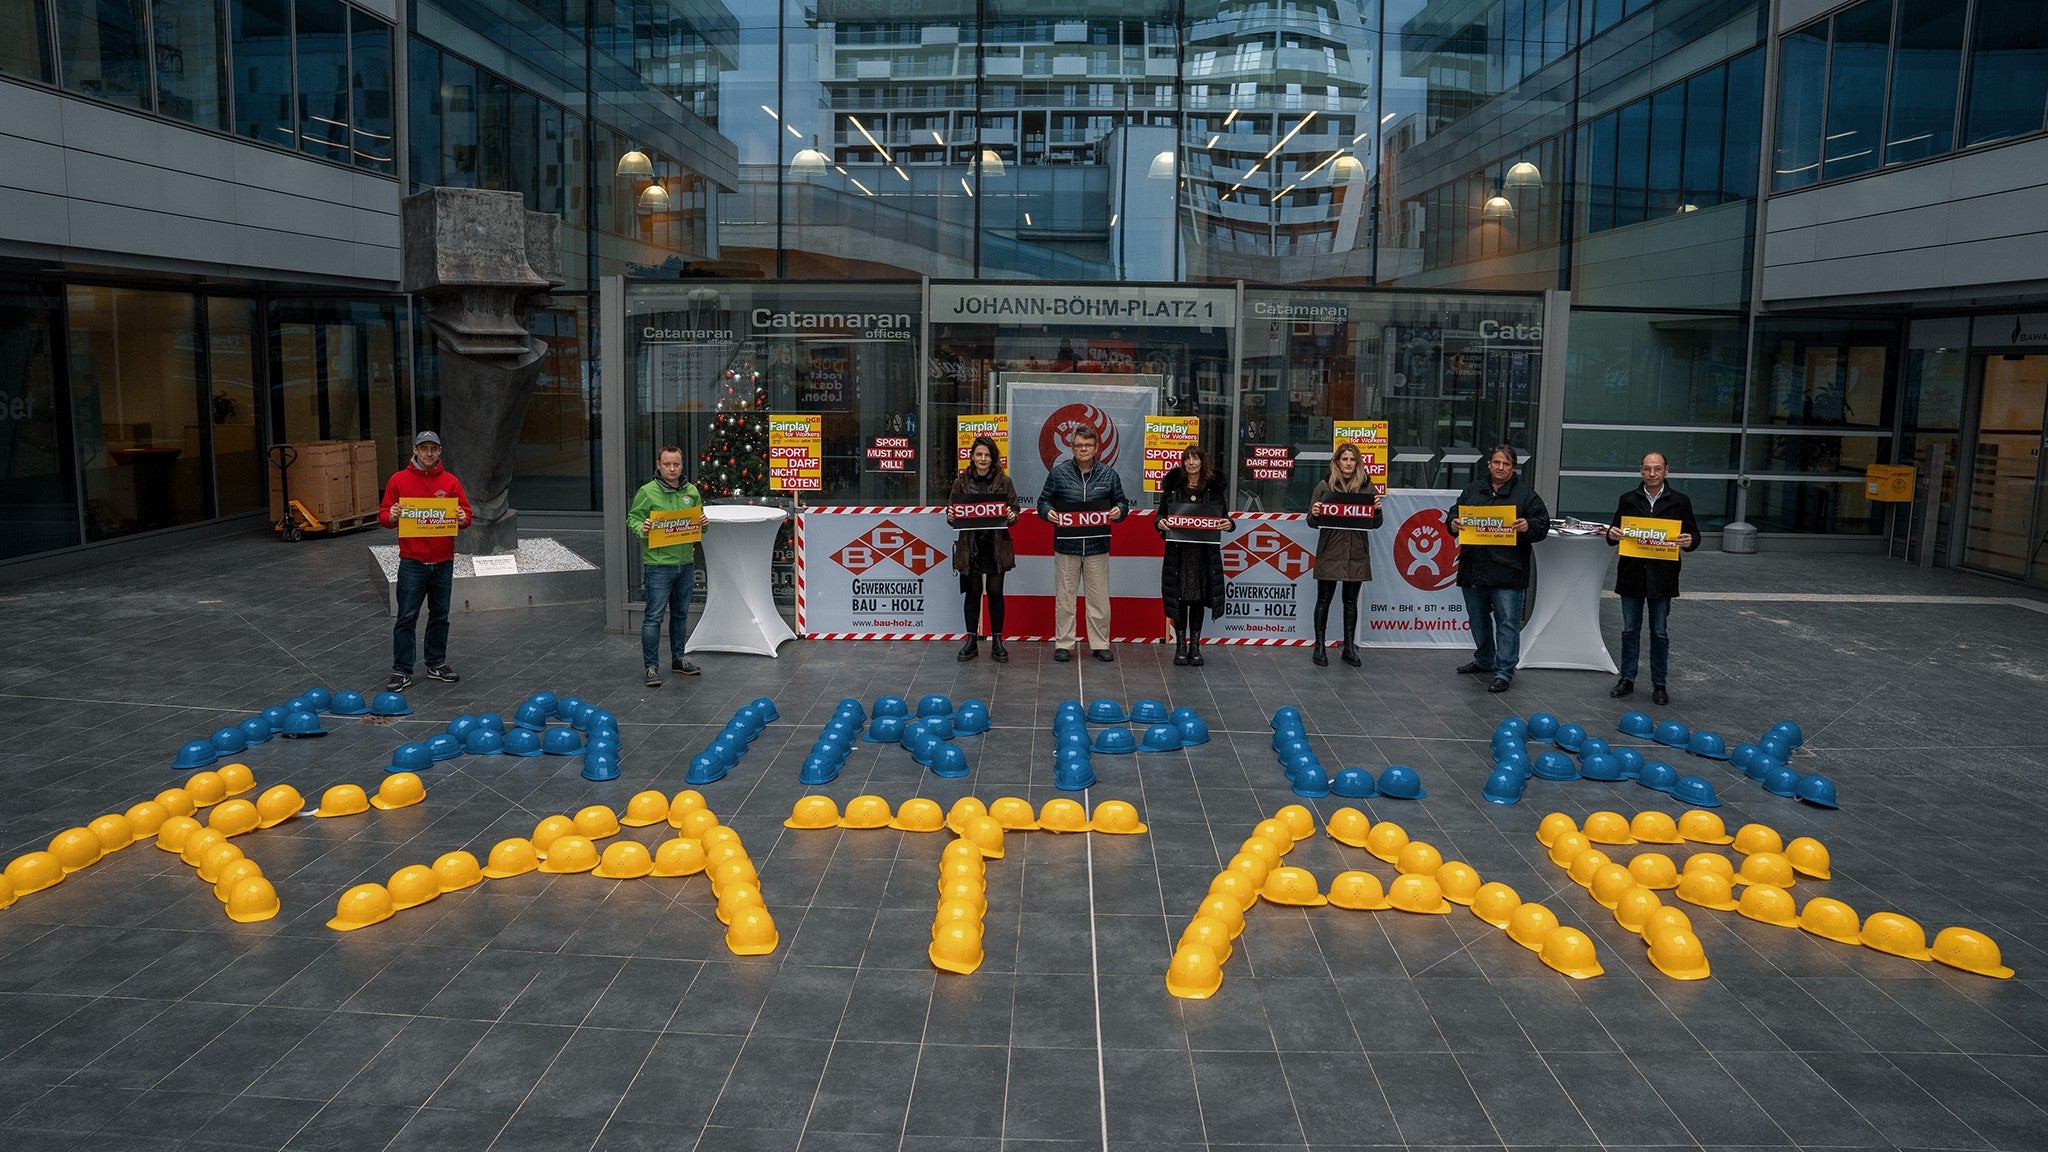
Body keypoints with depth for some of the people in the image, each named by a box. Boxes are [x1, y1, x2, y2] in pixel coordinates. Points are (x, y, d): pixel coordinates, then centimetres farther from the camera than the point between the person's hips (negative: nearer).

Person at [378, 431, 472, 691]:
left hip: (443, 561, 2)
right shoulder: (398, 480, 1)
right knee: (407, 617, -1)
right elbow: (383, 515, 3)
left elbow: (466, 513, 6)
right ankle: (402, 672, 4)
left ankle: (437, 664, 25)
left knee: (440, 616, 12)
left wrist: (462, 518, -16)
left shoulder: (450, 481, 5)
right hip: (412, 562, -2)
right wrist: (390, 517, -19)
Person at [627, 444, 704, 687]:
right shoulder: (647, 492, -7)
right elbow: (632, 519, -3)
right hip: (658, 565, -5)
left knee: (681, 614, 16)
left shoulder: (691, 492, 8)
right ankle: (651, 667, 3)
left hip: (685, 563, 5)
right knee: (654, 616, -4)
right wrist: (641, 529, -23)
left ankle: (678, 659, 29)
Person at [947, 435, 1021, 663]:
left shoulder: (1004, 482, 3)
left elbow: (1015, 509, 5)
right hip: (970, 545, 1)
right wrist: (950, 518, -14)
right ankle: (972, 641, 15)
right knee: (972, 592, 7)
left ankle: (997, 642, 13)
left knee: (995, 592, 3)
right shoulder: (961, 482, 4)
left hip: (996, 545, -1)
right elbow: (951, 510, 8)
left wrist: (1012, 516, -17)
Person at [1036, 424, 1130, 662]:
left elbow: (1122, 502, 14)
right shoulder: (1058, 473, 1)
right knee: (1064, 598, 5)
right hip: (1066, 546, -1)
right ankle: (1063, 644, 14)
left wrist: (1119, 510, -8)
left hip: (1097, 547, 1)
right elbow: (1044, 500, 8)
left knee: (1099, 599, 6)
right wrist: (1048, 512, -13)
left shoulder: (1109, 475, 6)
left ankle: (1100, 644, 16)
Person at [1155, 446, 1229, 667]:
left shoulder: (1214, 488, 4)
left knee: (1199, 598, 6)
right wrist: (1160, 524, -15)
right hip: (1178, 551, 0)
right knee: (1179, 598, 1)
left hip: (1204, 551, 0)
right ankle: (1180, 644, 11)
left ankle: (1195, 645, 15)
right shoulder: (1172, 487, 4)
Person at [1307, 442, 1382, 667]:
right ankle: (1320, 647, 10)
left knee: (1351, 602, 9)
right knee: (1324, 600, 3)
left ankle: (1349, 648, 18)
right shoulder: (1324, 485, 1)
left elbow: (1375, 524, 11)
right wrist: (1314, 514, -19)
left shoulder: (1367, 487, 6)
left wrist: (1377, 510, -9)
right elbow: (1312, 522, 3)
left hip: (1356, 553, 2)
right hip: (1330, 551, -2)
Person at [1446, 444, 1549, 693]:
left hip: (1508, 570, -4)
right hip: (1473, 568, 5)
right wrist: (1453, 522, -7)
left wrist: (1528, 526, -22)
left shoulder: (1525, 493, 0)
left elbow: (1543, 524, -1)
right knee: (1478, 620, 18)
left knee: (1508, 621, -4)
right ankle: (1484, 661, 36)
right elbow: (1456, 512, 16)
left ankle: (1504, 672, 0)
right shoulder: (1473, 489, 10)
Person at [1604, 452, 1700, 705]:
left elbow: (1693, 534, 4)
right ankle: (1627, 679, 19)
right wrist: (1612, 535, -13)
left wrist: (1689, 541, -19)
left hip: (1662, 577, -1)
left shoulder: (1679, 501, 1)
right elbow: (1615, 533, 11)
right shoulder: (1628, 500, 6)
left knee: (1660, 633, 5)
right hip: (1632, 575, 2)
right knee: (1630, 630, 9)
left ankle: (1659, 684, 15)